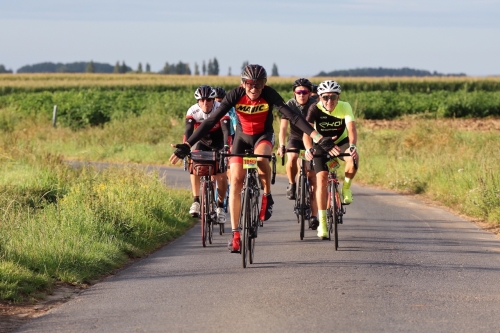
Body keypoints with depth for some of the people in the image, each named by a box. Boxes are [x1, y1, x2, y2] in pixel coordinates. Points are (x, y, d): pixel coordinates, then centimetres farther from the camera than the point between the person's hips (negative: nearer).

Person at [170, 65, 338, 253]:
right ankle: (235, 234, -7)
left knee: (261, 156, -35)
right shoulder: (235, 95, -25)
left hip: (264, 135, -1)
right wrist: (187, 145, -32)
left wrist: (318, 138, -43)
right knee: (236, 180, -12)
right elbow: (212, 120, -26)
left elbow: (293, 116, -32)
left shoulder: (269, 95, -25)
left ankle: (267, 196, -7)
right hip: (242, 136, 1)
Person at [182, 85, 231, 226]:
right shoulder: (193, 111, -23)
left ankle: (220, 205, 7)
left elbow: (226, 131, -37)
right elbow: (188, 131, -32)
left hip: (218, 144, -1)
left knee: (221, 176, -13)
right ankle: (196, 201, -18)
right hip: (201, 142, 1)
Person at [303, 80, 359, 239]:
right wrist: (308, 149, -53)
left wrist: (352, 146, -55)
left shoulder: (345, 107, -22)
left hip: (341, 142, 0)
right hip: (321, 145, 0)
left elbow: (351, 128, -36)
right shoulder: (315, 109, -23)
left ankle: (346, 187, -5)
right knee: (322, 180, -15)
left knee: (353, 159, -33)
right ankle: (322, 222, -7)